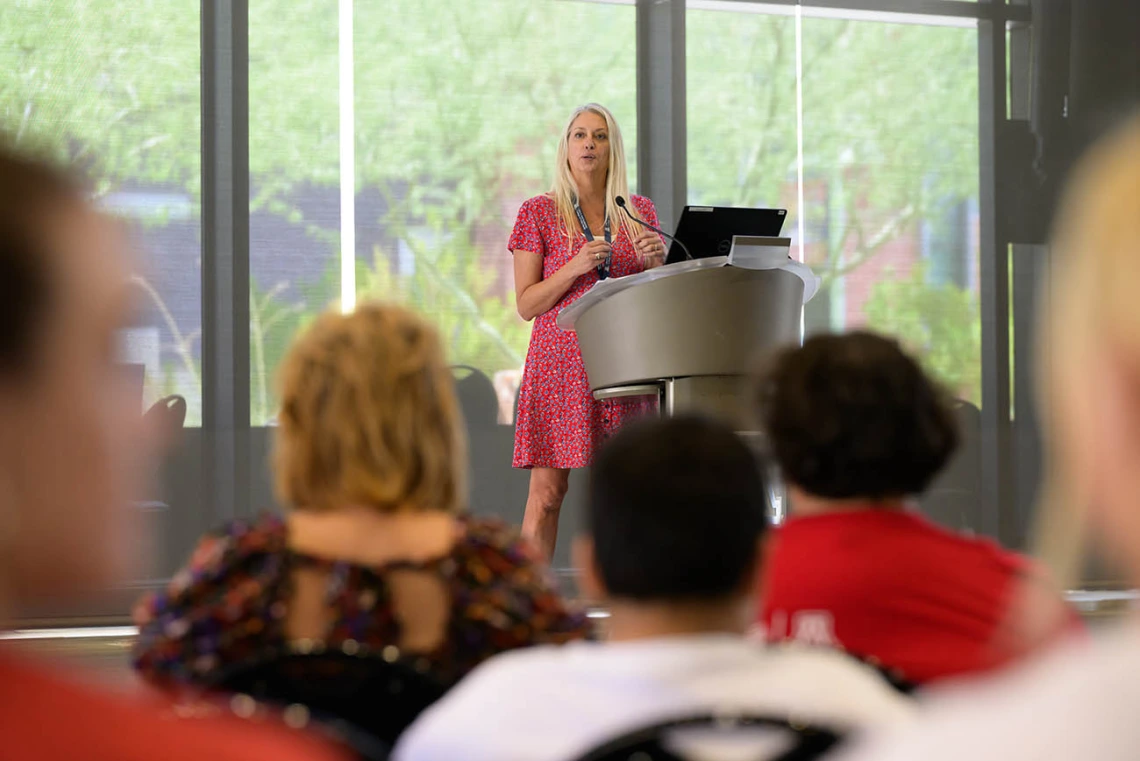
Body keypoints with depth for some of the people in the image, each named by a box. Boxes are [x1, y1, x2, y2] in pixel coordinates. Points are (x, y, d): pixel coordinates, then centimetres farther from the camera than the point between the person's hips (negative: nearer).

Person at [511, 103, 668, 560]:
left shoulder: (640, 212, 12)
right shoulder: (539, 213, 3)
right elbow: (526, 305, 0)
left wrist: (654, 262, -6)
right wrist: (575, 267, -15)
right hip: (560, 363, -3)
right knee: (547, 491, -7)